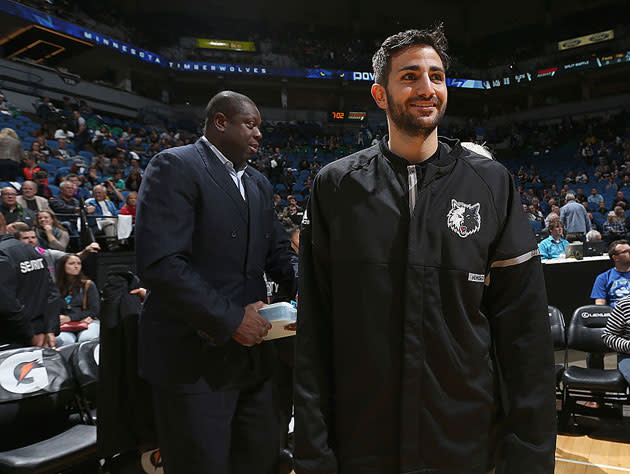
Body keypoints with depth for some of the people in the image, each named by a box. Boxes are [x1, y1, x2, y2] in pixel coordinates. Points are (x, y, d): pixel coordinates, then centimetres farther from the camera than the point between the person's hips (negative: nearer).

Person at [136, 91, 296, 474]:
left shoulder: (259, 184, 14)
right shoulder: (175, 166, -10)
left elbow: (278, 253, 15)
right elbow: (159, 264, -21)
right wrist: (230, 319, -19)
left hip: (251, 352, 7)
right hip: (195, 359, -7)